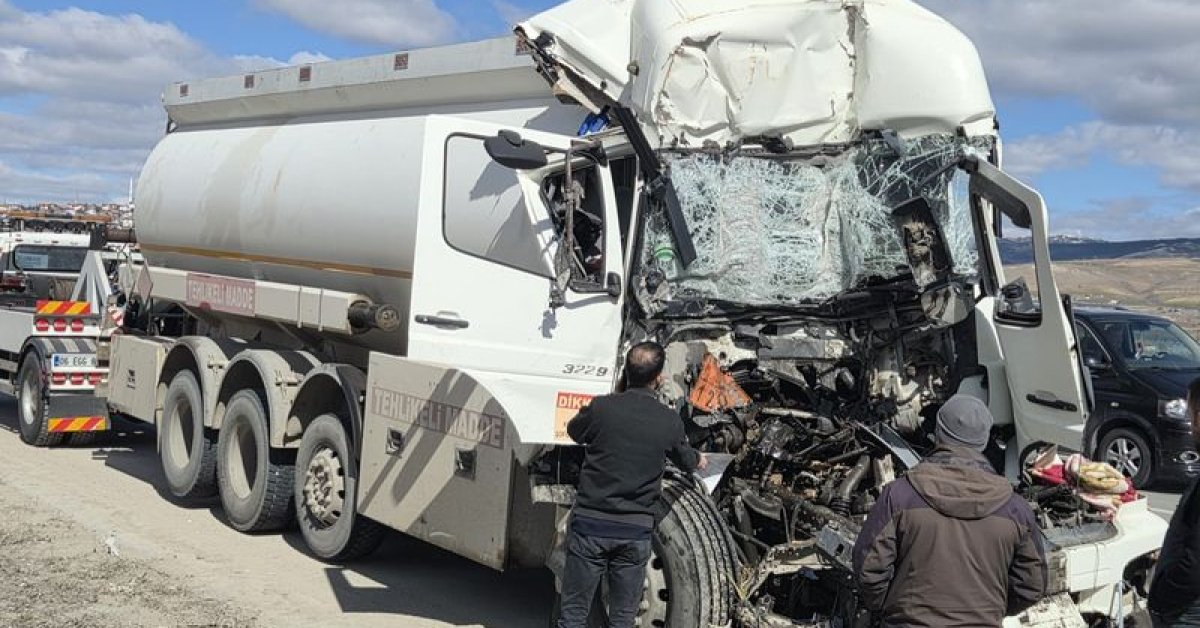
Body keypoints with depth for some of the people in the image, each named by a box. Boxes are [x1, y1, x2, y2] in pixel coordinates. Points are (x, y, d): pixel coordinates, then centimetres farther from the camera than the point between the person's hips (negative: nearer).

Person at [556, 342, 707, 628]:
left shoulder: (601, 408, -11)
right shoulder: (670, 421, -5)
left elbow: (574, 431, 12)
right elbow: (686, 461, 17)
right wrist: (699, 460, 42)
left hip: (590, 525, -1)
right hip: (636, 531, 1)